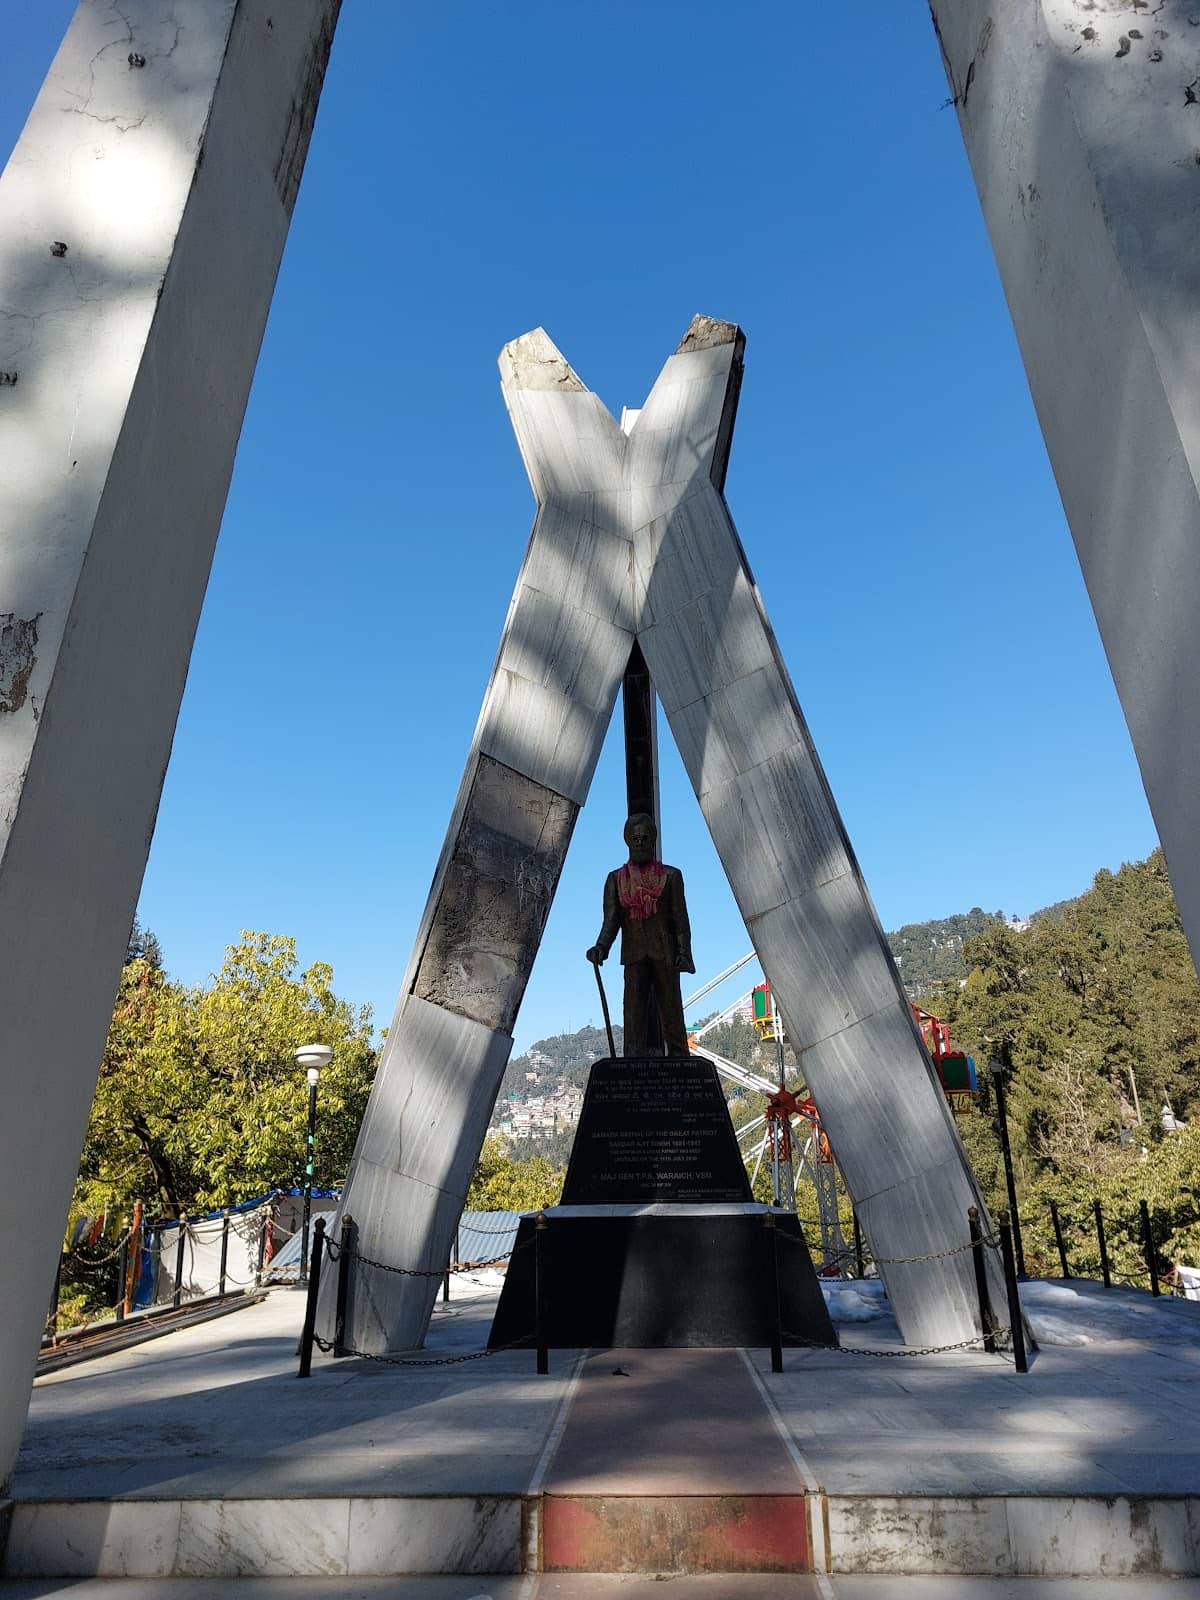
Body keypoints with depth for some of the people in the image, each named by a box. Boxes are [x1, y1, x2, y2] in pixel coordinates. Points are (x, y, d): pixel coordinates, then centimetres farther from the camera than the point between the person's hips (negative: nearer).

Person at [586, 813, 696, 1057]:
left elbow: (680, 919, 5)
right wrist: (601, 947, -13)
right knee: (634, 1017, -4)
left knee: (672, 1014, -2)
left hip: (665, 954, -1)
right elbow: (611, 920, 5)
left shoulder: (671, 876, 11)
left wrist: (684, 953, -8)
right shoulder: (616, 879, 14)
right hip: (634, 956, 1)